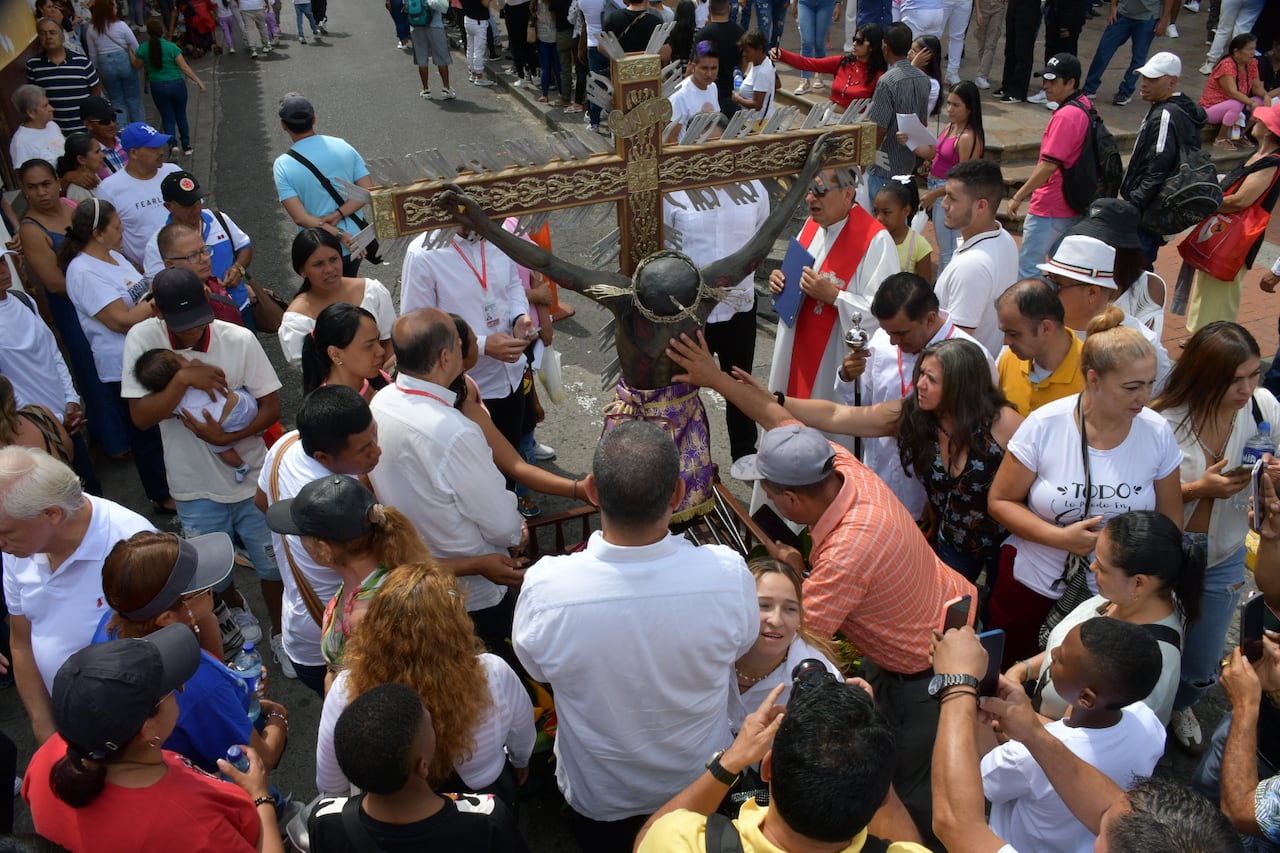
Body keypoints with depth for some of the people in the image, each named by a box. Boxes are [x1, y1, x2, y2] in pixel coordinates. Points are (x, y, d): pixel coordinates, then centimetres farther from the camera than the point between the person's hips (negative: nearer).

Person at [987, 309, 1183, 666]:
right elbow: (1000, 501, -10)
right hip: (1032, 584, -1)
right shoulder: (1043, 426, -17)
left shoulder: (1158, 433, -10)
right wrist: (1062, 537, -22)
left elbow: (1169, 519, 2)